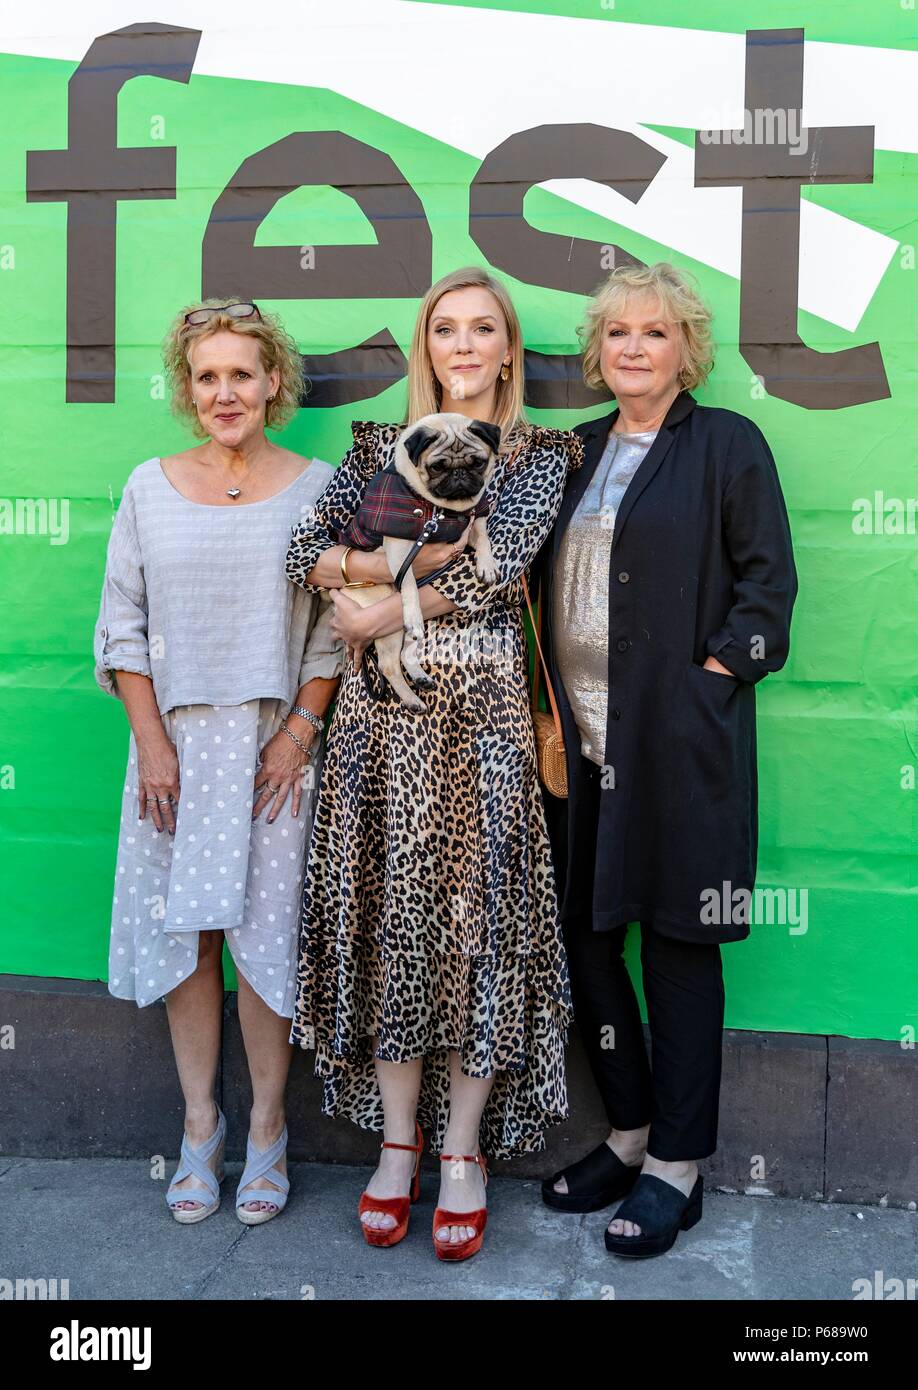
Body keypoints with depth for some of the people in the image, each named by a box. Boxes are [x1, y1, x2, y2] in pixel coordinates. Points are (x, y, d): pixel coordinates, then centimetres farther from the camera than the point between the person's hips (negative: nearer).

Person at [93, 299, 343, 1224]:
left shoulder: (316, 489, 1)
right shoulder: (150, 488, 6)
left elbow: (335, 628, 0)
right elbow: (122, 625, 5)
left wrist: (299, 731, -8)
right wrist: (150, 740, -3)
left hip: (274, 743, -2)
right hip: (175, 742, 2)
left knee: (265, 928, 0)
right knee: (184, 929, 6)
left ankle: (266, 1128, 16)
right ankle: (200, 1121, 20)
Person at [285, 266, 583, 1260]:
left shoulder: (539, 454, 5)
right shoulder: (381, 445, 13)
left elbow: (498, 569, -11)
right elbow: (307, 550, 2)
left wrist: (381, 609, -9)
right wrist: (390, 561, -16)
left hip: (477, 705, -2)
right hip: (380, 706, 3)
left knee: (476, 906, -1)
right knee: (386, 907, 4)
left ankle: (464, 1149, 12)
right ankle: (397, 1139, 17)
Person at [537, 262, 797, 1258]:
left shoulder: (727, 444, 1)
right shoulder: (576, 451, 16)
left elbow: (766, 580, -3)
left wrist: (712, 674, -12)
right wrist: (550, 709, 7)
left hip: (679, 741, -5)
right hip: (580, 737, 6)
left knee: (677, 943, 2)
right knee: (581, 934, 9)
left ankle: (675, 1165, 17)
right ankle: (629, 1130, 29)